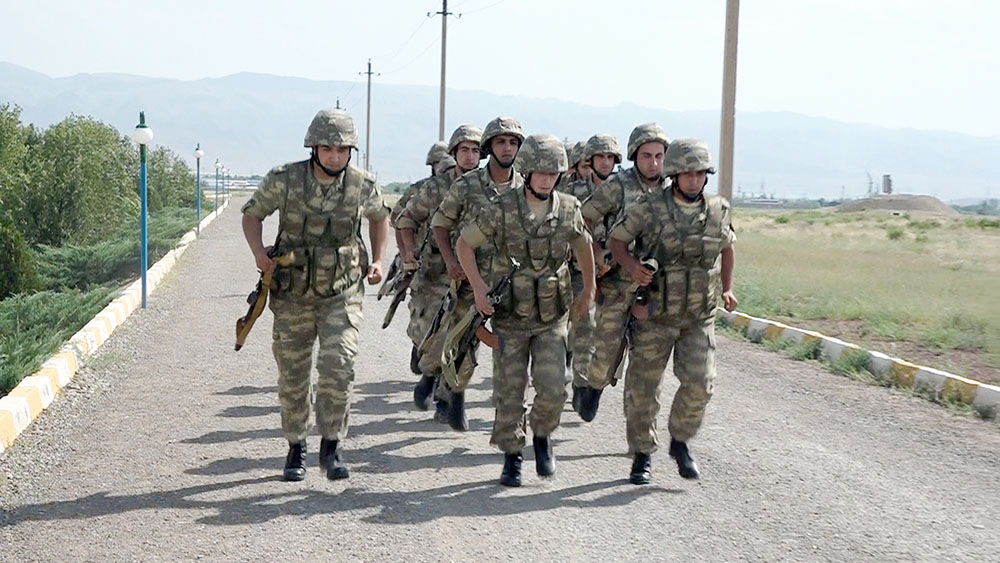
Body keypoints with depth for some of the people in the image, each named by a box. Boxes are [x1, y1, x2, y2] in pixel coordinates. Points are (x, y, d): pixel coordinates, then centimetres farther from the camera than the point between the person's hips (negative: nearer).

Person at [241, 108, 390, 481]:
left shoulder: (362, 186, -7)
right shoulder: (285, 180, -12)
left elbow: (379, 217, 16)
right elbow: (252, 213, 3)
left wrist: (377, 260, 7)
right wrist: (259, 252, -13)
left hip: (342, 293, 0)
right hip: (293, 293, 0)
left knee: (338, 367, -15)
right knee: (292, 375, 8)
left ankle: (331, 446, 1)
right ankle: (296, 449, 26)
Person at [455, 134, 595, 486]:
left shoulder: (568, 209, -2)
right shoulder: (503, 210, -11)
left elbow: (583, 245, 17)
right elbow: (464, 244, -3)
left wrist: (589, 290, 22)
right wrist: (478, 287, -11)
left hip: (551, 318, 1)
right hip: (510, 316, -1)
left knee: (552, 389, -10)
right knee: (509, 392, 3)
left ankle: (542, 436, 19)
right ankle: (511, 458, 19)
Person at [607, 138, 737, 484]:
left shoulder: (718, 211, 2)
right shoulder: (649, 209, -9)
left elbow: (727, 247, 21)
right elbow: (617, 239, 1)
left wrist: (727, 288, 14)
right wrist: (630, 265, -18)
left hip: (699, 317, 2)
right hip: (656, 315, -2)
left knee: (699, 384, -10)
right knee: (643, 387, 3)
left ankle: (680, 441, 16)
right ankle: (642, 455, 21)